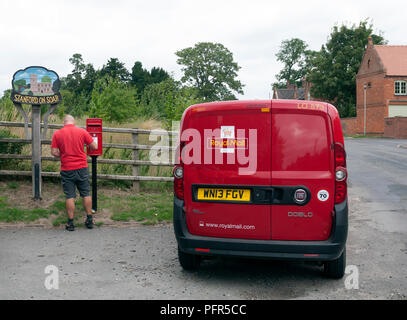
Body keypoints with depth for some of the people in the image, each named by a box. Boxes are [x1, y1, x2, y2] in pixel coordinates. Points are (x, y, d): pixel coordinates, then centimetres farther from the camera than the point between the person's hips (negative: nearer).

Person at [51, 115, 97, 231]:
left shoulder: (57, 133, -1)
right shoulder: (82, 131, -1)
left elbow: (54, 152, -4)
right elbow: (94, 147, 1)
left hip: (67, 169, 0)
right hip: (82, 168, 0)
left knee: (70, 196, 4)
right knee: (86, 194, 11)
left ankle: (70, 223, 8)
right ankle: (89, 220, 16)